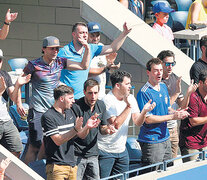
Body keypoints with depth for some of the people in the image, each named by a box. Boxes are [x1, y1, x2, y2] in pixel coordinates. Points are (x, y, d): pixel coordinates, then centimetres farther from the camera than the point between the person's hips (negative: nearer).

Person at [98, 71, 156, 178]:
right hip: (105, 151, -7)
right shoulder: (108, 101, -17)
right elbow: (116, 124, -25)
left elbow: (137, 122, 2)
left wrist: (144, 111, -19)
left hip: (122, 150, 7)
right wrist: (128, 106, -27)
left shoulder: (131, 98, 5)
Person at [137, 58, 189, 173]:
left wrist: (177, 113, -3)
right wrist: (173, 117, -17)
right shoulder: (144, 93, -15)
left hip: (165, 138, 8)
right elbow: (148, 119, -19)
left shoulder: (163, 87, 10)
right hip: (151, 141, -8)